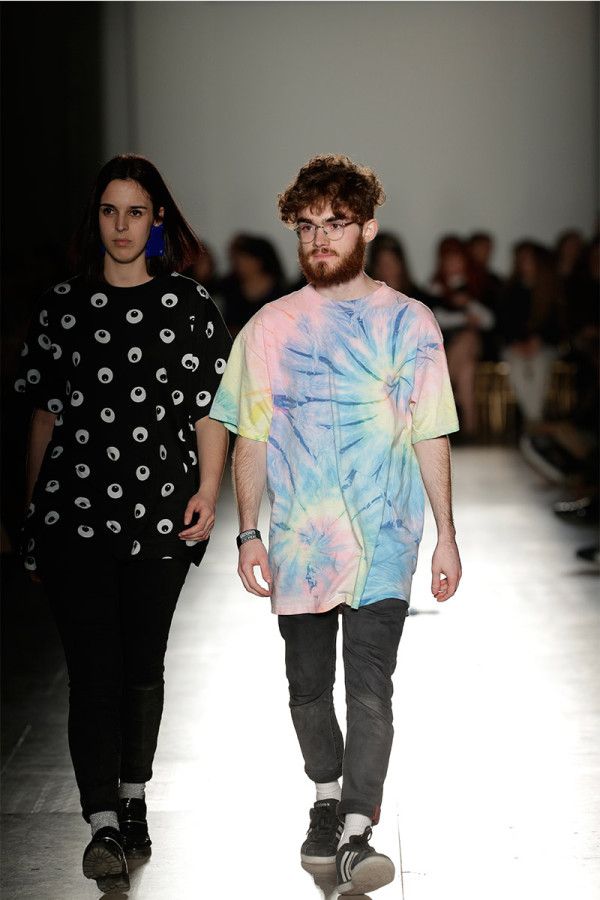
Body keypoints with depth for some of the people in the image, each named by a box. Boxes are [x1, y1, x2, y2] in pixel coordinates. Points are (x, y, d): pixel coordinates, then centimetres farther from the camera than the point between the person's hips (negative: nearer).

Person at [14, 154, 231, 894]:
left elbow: (210, 411, 2)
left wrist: (208, 489, -11)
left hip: (160, 512, 0)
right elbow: (45, 415, 12)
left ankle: (134, 804, 26)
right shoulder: (62, 306, 8)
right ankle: (103, 826, -9)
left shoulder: (190, 306, 5)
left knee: (143, 663, 9)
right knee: (91, 667, -7)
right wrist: (32, 513, 12)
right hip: (73, 509, 0)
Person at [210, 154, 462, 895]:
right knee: (308, 686, 12)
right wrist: (248, 534, 2)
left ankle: (357, 836, -14)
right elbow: (250, 439, 8)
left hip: (382, 539, -2)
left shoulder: (409, 324, 1)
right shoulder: (269, 328, 5)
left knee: (369, 687, -12)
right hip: (297, 544, 2)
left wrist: (446, 536, 2)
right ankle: (326, 801, 34)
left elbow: (430, 437, 4)